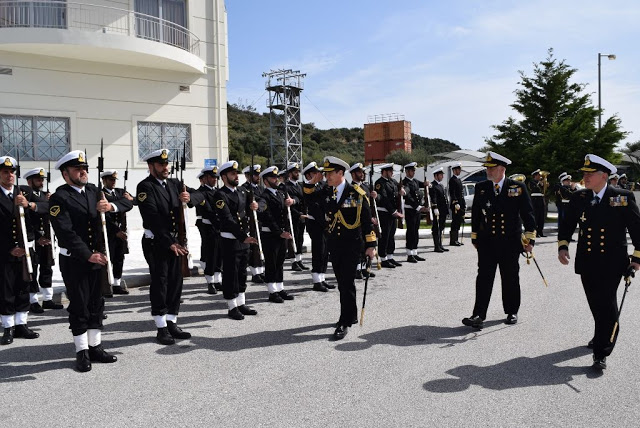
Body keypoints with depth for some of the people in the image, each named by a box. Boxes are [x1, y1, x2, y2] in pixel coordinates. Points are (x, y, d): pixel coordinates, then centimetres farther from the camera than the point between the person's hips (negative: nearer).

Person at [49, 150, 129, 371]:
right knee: (79, 305, 3)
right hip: (74, 260, -6)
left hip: (97, 257, 6)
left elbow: (127, 202, 7)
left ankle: (96, 347, 22)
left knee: (96, 303, 11)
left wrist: (111, 206, -15)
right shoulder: (59, 198, -11)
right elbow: (66, 232, -19)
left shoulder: (93, 191, 8)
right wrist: (88, 255, -23)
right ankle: (82, 352, 13)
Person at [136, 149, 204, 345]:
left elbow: (200, 196, 8)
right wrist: (169, 243, -24)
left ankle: (172, 323, 19)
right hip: (155, 242, -7)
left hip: (174, 241, 7)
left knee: (175, 281, 9)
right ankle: (162, 329, 6)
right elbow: (152, 218, -20)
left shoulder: (174, 183, 11)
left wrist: (189, 197, -16)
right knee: (160, 283, -2)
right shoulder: (145, 187, -11)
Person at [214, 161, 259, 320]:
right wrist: (243, 237, -29)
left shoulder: (242, 191, 11)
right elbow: (228, 220, -22)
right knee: (230, 273, 2)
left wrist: (255, 204, -1)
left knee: (242, 272, 15)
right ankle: (232, 307, 11)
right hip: (230, 240, -8)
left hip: (244, 238, 8)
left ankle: (241, 304, 25)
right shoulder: (221, 195, -14)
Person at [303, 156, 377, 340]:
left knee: (347, 282, -6)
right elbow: (308, 195, 19)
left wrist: (370, 245, -9)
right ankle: (352, 316, 29)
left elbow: (367, 221, -7)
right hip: (334, 244, 6)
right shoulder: (325, 193, 5)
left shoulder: (356, 193, -9)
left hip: (351, 244, -5)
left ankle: (345, 322, 0)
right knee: (342, 282, 14)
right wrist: (313, 181, 1)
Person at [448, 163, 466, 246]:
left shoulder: (459, 180, 19)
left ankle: (456, 240, 16)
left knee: (458, 222, 10)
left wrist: (464, 204, 18)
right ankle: (452, 241, -4)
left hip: (461, 204, 9)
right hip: (455, 205, -9)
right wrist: (456, 203, -23)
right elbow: (452, 193, -17)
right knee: (455, 222, -7)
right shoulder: (452, 180, -9)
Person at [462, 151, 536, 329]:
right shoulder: (480, 188, 4)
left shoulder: (518, 187, -2)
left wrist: (530, 239, -3)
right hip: (487, 242, 1)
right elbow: (475, 214, 11)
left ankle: (512, 312, 26)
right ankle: (479, 315, -7)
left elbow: (527, 214, 0)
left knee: (510, 278, 10)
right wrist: (475, 238, 12)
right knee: (484, 278, -5)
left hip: (510, 242, -1)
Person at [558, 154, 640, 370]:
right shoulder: (578, 198, 3)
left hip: (612, 263, -4)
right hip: (587, 262, 4)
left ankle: (602, 352, 1)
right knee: (596, 304, 15)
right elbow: (567, 225, 10)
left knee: (607, 304, -6)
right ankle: (605, 336, 40)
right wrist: (563, 246, -5)